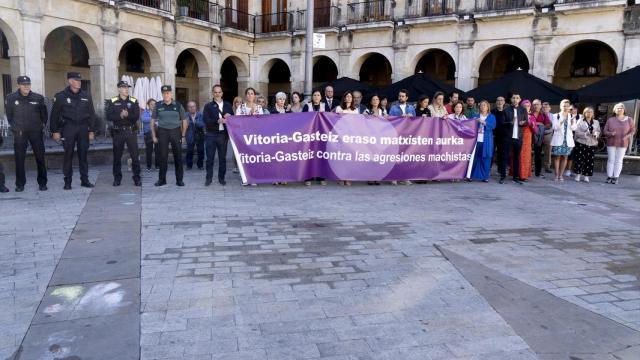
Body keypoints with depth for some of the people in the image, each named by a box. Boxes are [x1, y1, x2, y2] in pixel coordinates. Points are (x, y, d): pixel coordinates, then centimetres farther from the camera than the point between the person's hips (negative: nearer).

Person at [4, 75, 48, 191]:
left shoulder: (38, 98, -3)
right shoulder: (11, 98, -2)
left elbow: (44, 114, 10)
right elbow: (8, 115, 11)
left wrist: (42, 125, 9)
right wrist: (14, 127, 10)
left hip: (36, 131, 0)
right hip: (19, 132, 0)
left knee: (40, 157, 2)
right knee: (19, 159, 3)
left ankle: (42, 183, 12)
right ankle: (20, 184, 12)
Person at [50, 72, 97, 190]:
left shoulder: (86, 96, 9)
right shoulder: (61, 96, 0)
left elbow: (92, 114, 11)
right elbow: (54, 115, 2)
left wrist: (91, 131, 7)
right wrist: (55, 131, -3)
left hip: (83, 128, 2)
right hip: (68, 128, -2)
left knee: (83, 154, 5)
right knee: (68, 155, 0)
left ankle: (84, 180, 12)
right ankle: (67, 182, 6)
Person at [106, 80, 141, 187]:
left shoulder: (134, 101, 4)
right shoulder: (112, 101, 4)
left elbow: (137, 116, -6)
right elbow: (109, 116, -5)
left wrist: (127, 115, -23)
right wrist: (120, 116, -19)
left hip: (131, 131, 0)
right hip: (118, 132, 1)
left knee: (135, 155, -3)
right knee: (117, 156, 7)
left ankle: (137, 178, 5)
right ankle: (117, 178, 17)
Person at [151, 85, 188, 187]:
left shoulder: (178, 105, 2)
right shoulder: (158, 106, 4)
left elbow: (184, 121, 6)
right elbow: (153, 121, 9)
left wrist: (183, 136, 2)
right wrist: (154, 136, 5)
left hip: (175, 131, 0)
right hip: (162, 132, 1)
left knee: (178, 156, 2)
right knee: (163, 156, 2)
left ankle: (179, 179, 10)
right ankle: (162, 179, 11)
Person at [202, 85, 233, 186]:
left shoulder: (228, 105, 13)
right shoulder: (208, 106, 6)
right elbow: (205, 119, -7)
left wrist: (228, 117, -9)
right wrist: (217, 121, -20)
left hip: (223, 134, 2)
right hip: (211, 135, -2)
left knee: (222, 157, 5)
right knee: (210, 157, 0)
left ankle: (221, 178, 15)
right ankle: (209, 178, 9)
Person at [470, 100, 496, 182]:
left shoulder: (491, 117, 9)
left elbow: (493, 126, -7)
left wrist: (484, 122, -19)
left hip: (486, 141, -1)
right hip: (476, 139, 1)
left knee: (485, 158, -1)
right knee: (474, 158, -3)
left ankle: (485, 176, 4)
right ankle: (472, 175, 2)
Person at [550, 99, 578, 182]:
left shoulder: (571, 116, 9)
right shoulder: (556, 116, 2)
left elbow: (574, 128, 1)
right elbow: (554, 127, -8)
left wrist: (573, 123, -19)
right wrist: (561, 122, -24)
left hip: (568, 140, 2)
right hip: (558, 139, -2)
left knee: (564, 157, 4)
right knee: (557, 156, -2)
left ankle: (561, 175, 11)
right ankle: (557, 174, 4)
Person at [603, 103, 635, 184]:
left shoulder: (629, 120, 2)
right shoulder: (610, 120, 1)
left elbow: (633, 130, 6)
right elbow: (605, 131, 1)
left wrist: (627, 136, -12)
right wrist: (611, 133, -19)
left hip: (622, 144, 0)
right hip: (611, 143, 0)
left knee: (618, 161, 2)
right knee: (611, 160, 2)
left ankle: (615, 178, 5)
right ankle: (609, 177, 7)